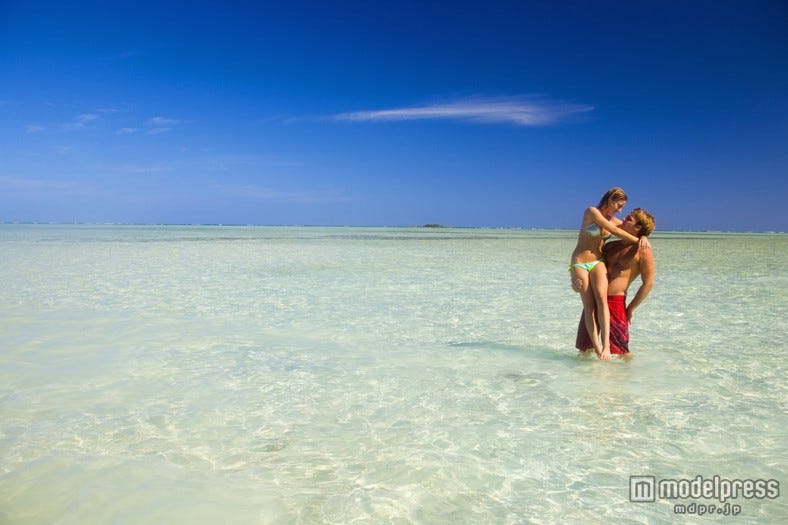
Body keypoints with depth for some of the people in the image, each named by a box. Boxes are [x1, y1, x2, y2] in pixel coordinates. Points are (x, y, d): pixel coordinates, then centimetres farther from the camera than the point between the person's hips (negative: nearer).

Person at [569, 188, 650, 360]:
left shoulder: (612, 219, 11)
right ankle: (597, 349, -12)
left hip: (598, 262, 4)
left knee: (601, 299, -21)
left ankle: (606, 346, -29)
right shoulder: (591, 211, -9)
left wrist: (643, 237, 0)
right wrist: (637, 241, -10)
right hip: (580, 262, -4)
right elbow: (615, 231, -14)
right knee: (589, 306, -12)